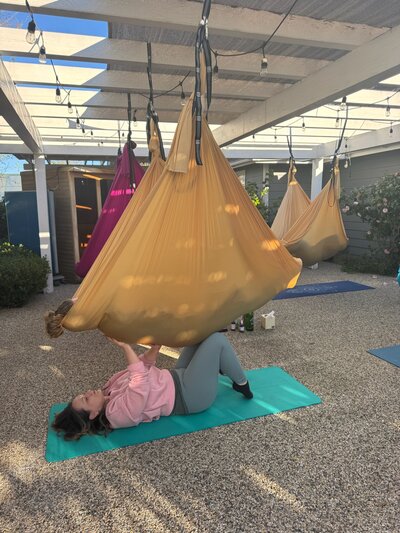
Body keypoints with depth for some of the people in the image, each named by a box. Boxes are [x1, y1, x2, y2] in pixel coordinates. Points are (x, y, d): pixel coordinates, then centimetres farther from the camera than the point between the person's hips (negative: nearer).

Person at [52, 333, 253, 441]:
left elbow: (142, 366, 8)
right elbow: (140, 383, -38)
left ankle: (221, 367, 29)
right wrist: (125, 346, -34)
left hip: (176, 377, 9)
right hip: (189, 395, -9)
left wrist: (156, 346, -7)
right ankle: (242, 384, 7)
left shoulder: (109, 391, 2)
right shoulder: (118, 412, -24)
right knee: (217, 340, -16)